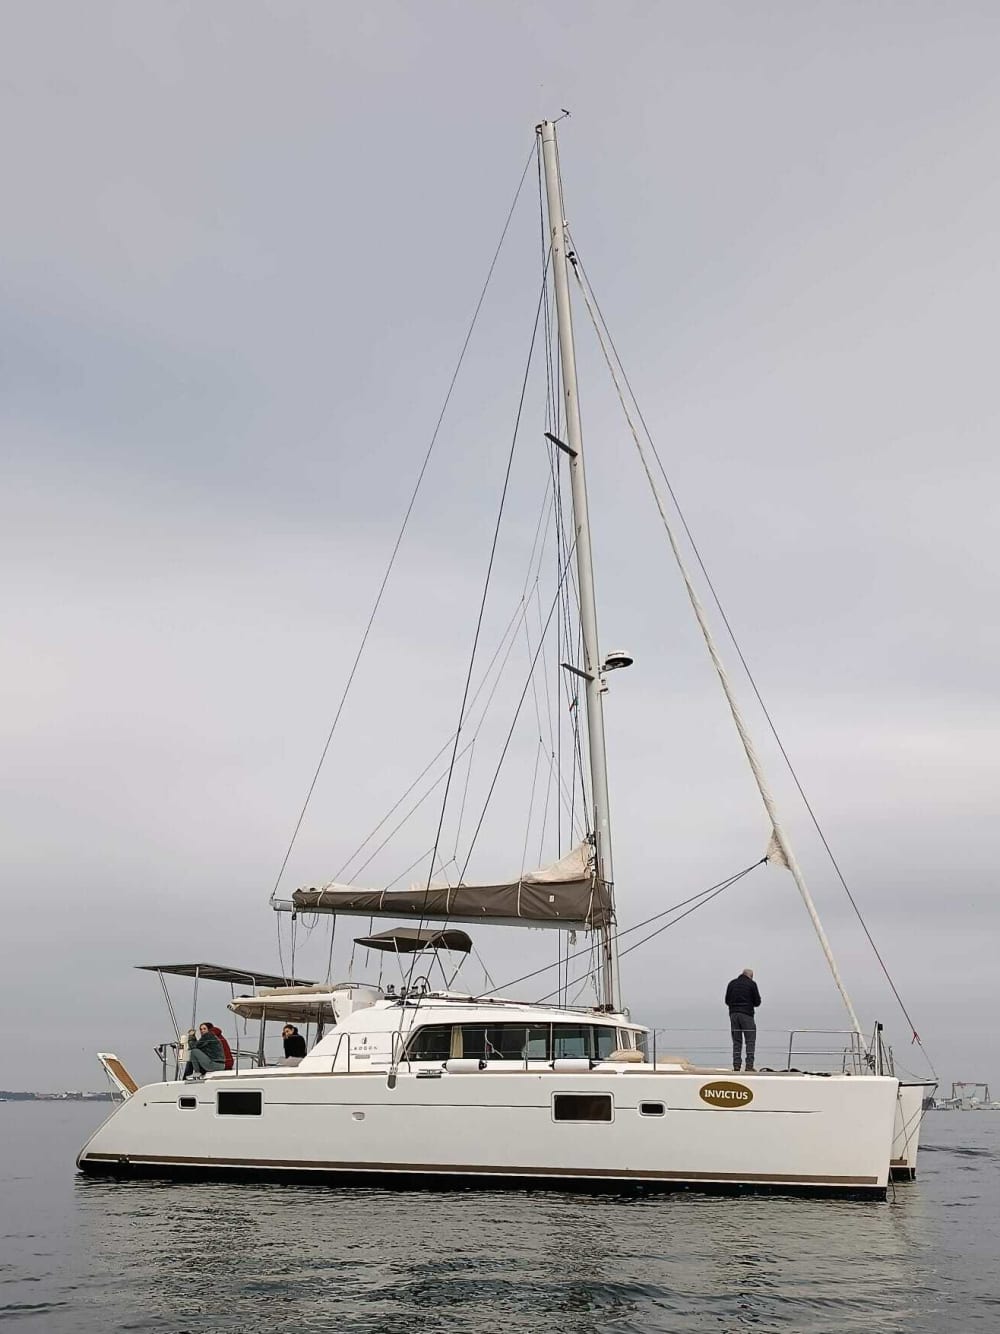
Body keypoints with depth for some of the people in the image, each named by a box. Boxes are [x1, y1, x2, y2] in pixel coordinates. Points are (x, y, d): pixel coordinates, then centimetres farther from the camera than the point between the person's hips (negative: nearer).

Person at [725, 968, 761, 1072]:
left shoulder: (732, 983, 11)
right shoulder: (751, 983, -1)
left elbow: (727, 1000, 12)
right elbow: (757, 1001, 0)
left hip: (733, 1014, 4)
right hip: (747, 1014, -4)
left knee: (736, 1041, 9)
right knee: (750, 1041, 1)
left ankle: (736, 1065, 3)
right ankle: (749, 1065, -7)